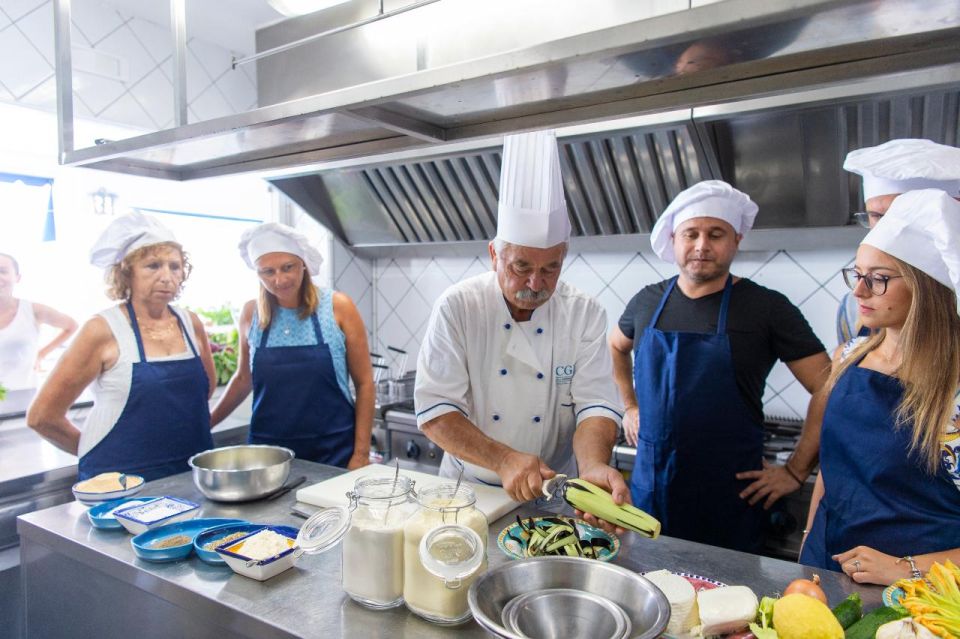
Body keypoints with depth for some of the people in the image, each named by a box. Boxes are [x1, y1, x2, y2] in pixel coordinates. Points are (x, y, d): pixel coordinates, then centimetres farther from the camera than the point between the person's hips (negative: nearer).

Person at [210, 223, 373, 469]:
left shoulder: (337, 307, -8)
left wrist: (361, 454, -6)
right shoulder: (251, 313, 1)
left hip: (334, 451, -2)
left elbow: (364, 383, -5)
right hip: (267, 451, 3)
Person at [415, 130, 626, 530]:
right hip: (468, 490, 0)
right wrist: (504, 461, -26)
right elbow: (434, 409, -13)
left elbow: (595, 404, -9)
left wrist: (593, 466, -30)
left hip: (554, 497, 1)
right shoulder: (458, 307, -11)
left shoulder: (585, 315, -5)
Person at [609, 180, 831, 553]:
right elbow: (615, 347, 22)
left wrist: (796, 471, -7)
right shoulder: (648, 302, 2)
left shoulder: (766, 308, -9)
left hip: (729, 499, -3)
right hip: (648, 487, 4)